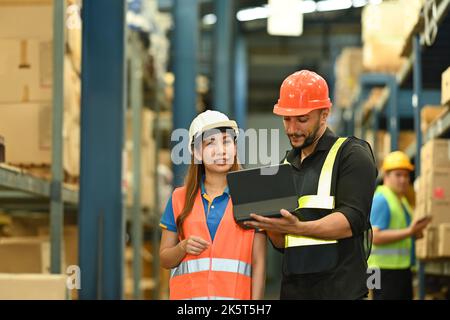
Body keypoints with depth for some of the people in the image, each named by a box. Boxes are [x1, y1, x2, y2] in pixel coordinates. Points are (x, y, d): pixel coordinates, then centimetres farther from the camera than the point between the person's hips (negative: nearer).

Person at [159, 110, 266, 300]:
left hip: (235, 295, -1)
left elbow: (259, 263, 4)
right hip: (188, 293, 1)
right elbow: (165, 259, 15)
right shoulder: (180, 199, 12)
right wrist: (183, 247, -6)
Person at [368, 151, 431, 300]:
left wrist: (417, 231, 3)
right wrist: (409, 232, -23)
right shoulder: (381, 200, -11)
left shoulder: (402, 201, 21)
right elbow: (376, 237, -21)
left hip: (402, 269, 10)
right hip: (386, 269, -10)